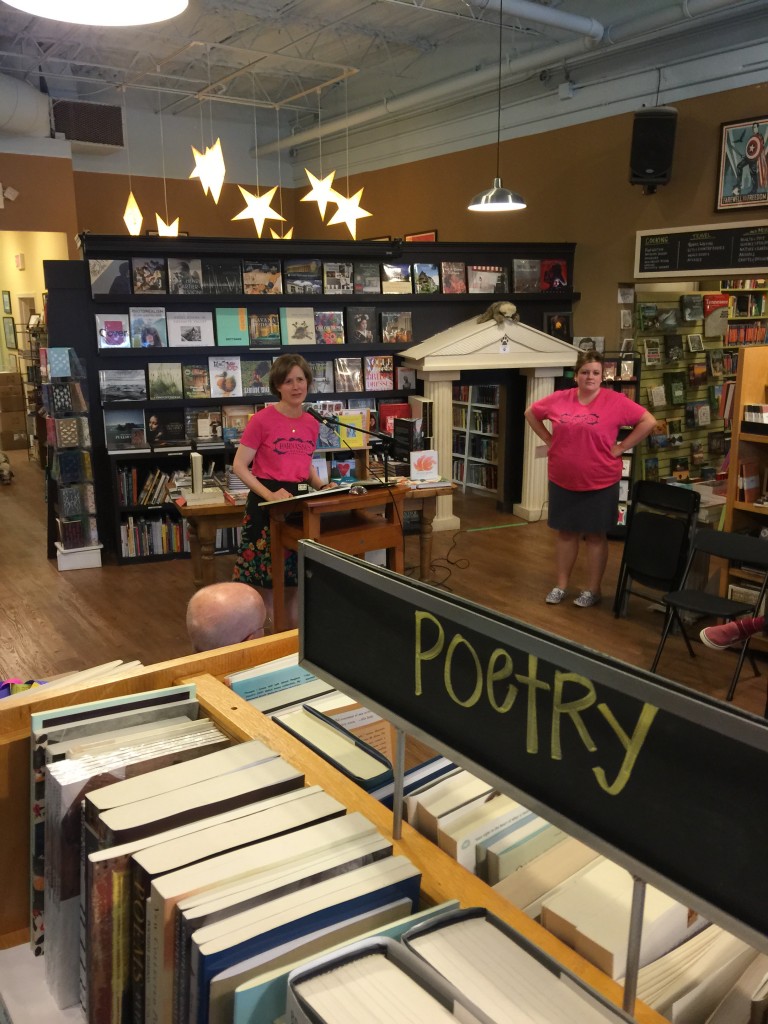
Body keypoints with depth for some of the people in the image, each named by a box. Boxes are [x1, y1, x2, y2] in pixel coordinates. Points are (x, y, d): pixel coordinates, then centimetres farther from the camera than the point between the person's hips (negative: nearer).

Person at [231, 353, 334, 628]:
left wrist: (322, 487, 2)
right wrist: (270, 495, -20)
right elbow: (239, 465, -9)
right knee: (267, 583, 1)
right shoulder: (261, 419, -10)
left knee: (300, 581, 10)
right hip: (267, 505, -5)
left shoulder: (311, 423, 8)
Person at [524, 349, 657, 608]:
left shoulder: (615, 401, -10)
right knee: (566, 532, 12)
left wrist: (621, 447, -10)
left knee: (596, 535, 7)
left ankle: (592, 590, 18)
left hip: (600, 482, -3)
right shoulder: (559, 399, 0)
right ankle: (561, 585, 24)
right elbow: (531, 413, 14)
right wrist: (549, 440, 5)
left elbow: (648, 421, -9)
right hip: (562, 481, 3)